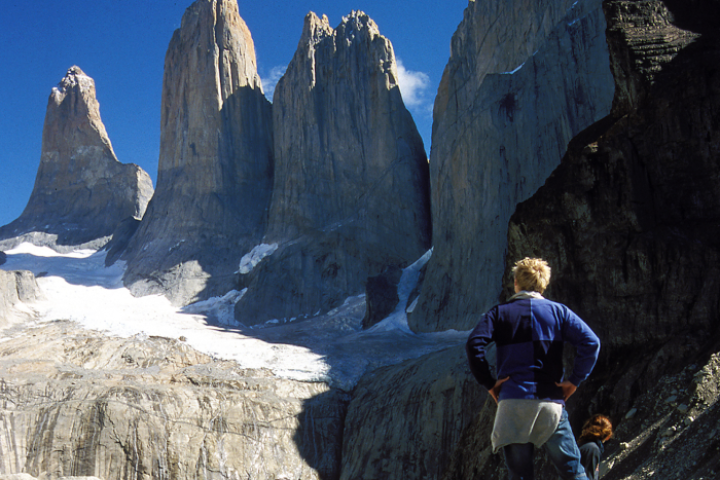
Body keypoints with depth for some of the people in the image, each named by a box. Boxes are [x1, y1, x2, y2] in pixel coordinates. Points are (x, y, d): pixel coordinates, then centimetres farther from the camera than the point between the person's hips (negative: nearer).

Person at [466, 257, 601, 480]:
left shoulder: (499, 312, 8)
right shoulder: (558, 311, 9)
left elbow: (474, 344, -9)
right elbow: (591, 342, -4)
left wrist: (489, 383, -2)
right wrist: (574, 380, 2)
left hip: (513, 399, 0)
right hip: (551, 401, 1)